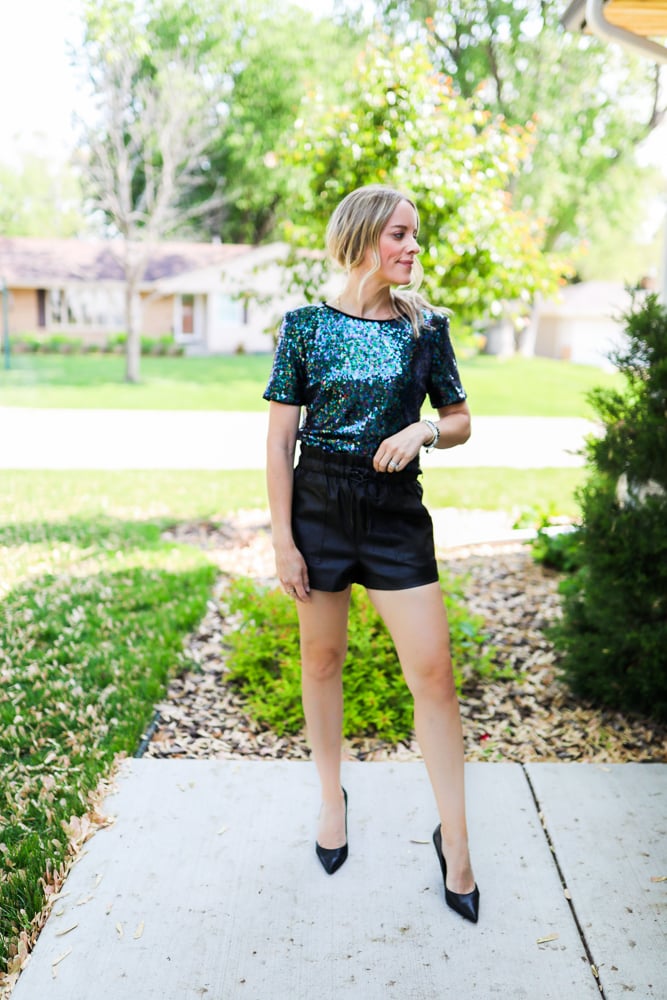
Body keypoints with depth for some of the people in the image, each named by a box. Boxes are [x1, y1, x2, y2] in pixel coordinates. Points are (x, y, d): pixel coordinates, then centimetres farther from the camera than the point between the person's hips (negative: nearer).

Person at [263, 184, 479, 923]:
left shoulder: (427, 327, 3)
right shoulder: (306, 326, -2)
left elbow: (461, 421, 11)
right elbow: (280, 439, -2)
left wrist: (425, 429, -13)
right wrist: (283, 538, -6)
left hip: (397, 509, 1)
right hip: (318, 505, 0)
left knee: (432, 670, -3)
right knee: (323, 659, 11)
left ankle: (454, 838, 13)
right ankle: (332, 799, 35)